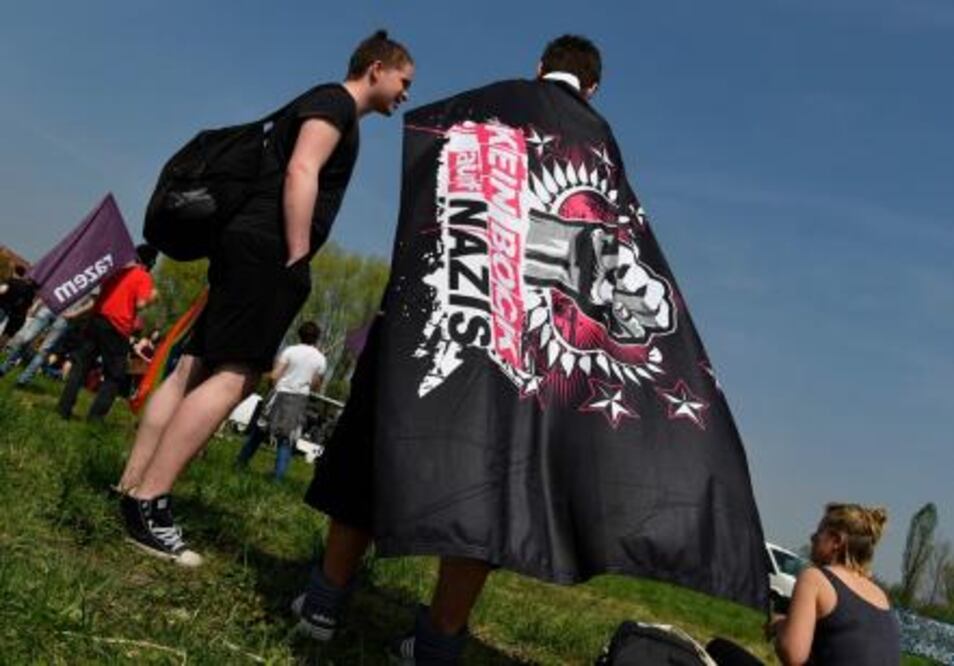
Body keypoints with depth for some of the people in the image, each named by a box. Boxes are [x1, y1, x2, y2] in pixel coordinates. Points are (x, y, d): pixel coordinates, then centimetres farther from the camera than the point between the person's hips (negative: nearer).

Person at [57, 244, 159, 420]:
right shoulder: (144, 277, -3)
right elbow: (140, 304, -14)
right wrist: (152, 296, 4)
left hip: (97, 319, 5)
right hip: (118, 329, -5)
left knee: (81, 364, 11)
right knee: (114, 376, 5)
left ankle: (64, 407, 8)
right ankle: (96, 415, -1)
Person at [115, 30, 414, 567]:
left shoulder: (327, 109, 28)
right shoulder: (336, 101, -1)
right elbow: (300, 174, -15)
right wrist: (297, 261, -20)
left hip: (249, 245, 10)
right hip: (269, 250, -10)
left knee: (195, 370, 6)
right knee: (232, 377, -14)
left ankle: (130, 490, 8)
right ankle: (148, 504, -15)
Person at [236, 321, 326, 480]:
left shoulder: (290, 350, -5)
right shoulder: (321, 359, 3)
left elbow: (275, 376, -9)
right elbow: (315, 386, 8)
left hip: (282, 395, -2)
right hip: (300, 399, 2)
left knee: (259, 429, 15)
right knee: (286, 440, 6)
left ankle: (242, 461, 23)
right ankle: (278, 477, 1)